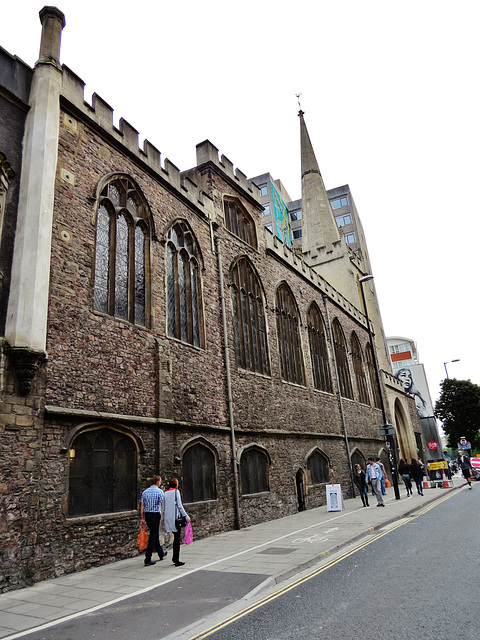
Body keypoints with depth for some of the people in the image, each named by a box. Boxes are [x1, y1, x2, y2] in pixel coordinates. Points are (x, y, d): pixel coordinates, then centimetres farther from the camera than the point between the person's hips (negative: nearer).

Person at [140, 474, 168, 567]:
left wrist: (142, 518, 11)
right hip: (155, 515, -7)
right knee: (153, 537, -1)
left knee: (155, 534, 20)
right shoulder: (159, 492, -9)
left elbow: (142, 505, 7)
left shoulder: (145, 492, 8)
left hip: (147, 515, 7)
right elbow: (162, 506, -11)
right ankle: (147, 560, -1)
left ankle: (161, 554, 36)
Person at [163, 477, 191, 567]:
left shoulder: (166, 493, 10)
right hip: (175, 517, -6)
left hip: (168, 518, 6)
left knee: (176, 538, 17)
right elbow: (179, 505, -12)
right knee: (177, 538, 0)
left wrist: (164, 520, 19)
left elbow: (164, 508, 12)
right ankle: (176, 560, 1)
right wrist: (186, 516, -9)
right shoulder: (176, 492, -7)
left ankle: (175, 558, 20)